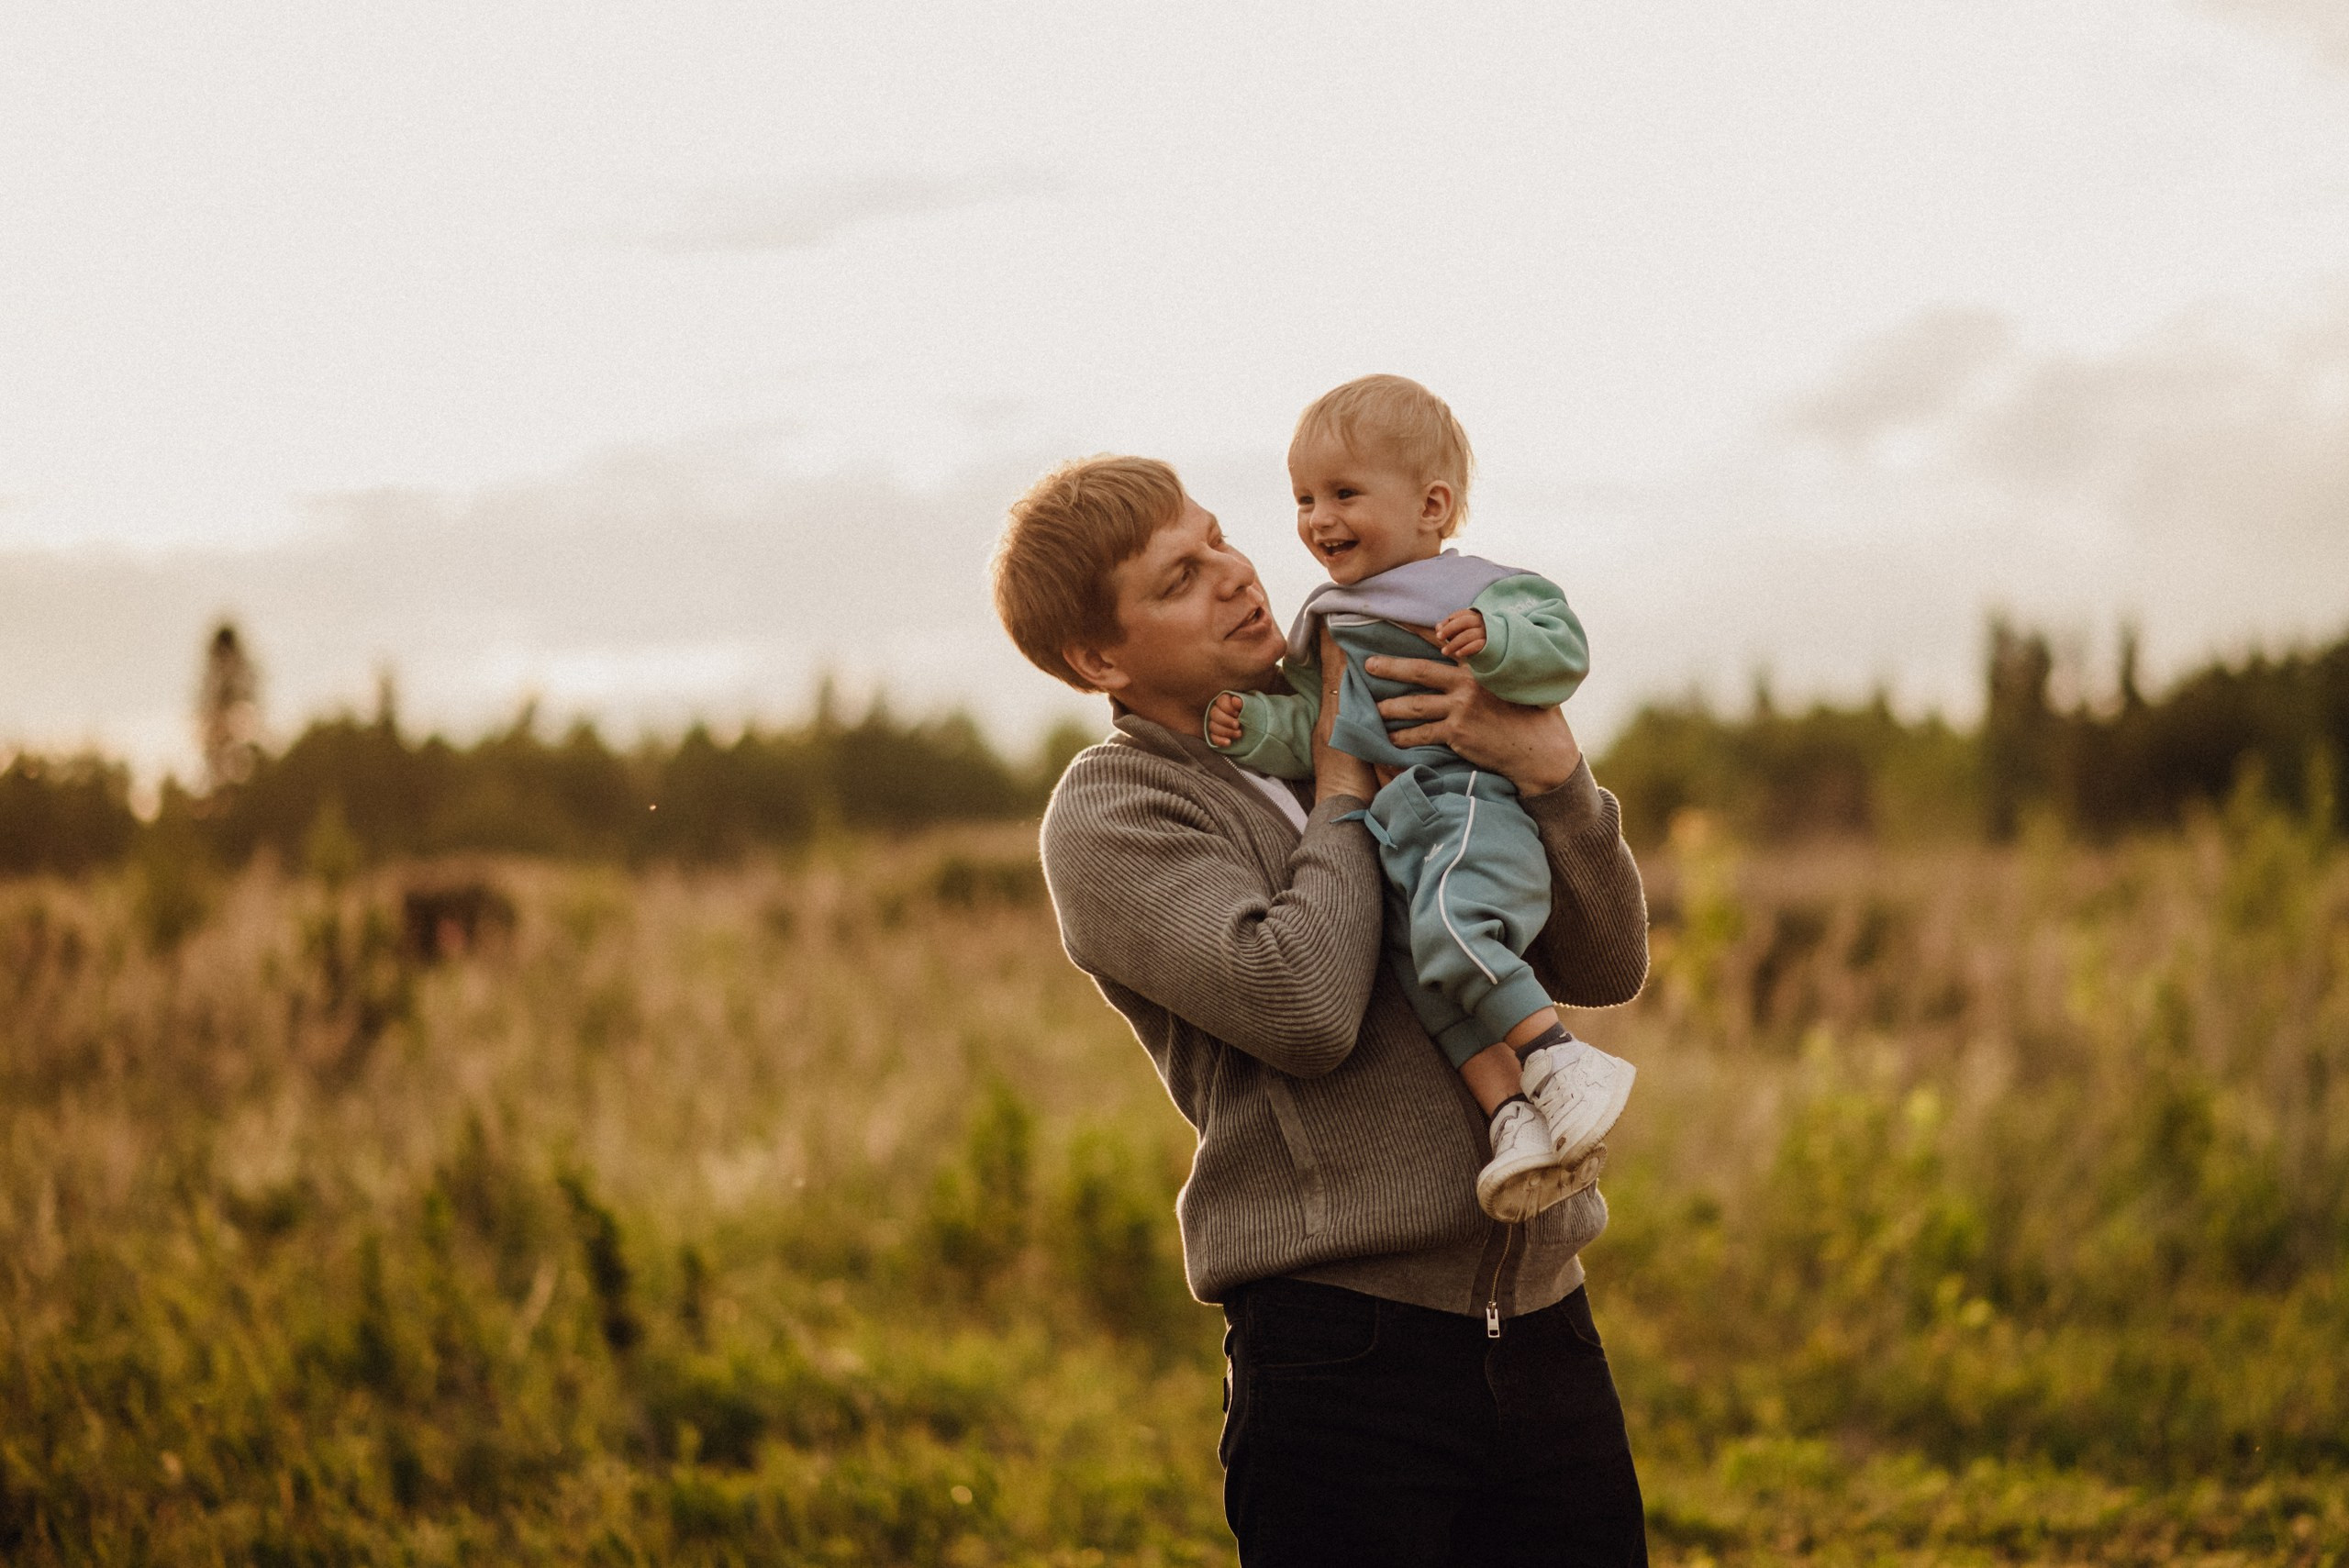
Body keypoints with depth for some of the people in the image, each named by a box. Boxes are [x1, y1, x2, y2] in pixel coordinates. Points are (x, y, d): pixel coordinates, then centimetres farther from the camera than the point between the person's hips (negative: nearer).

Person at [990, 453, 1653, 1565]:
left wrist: (1550, 767, -6)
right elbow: (1303, 1009, -17)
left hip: (1546, 1337, 5)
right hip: (1346, 1356, -5)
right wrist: (1343, 793, -3)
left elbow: (1606, 967, 10)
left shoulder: (1406, 738, 16)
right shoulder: (1107, 816, 0)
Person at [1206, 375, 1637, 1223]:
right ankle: (1513, 1114, -23)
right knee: (1426, 973, -15)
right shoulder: (1325, 624, 26)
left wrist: (1494, 642, -27)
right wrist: (1256, 725, 0)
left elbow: (1564, 649, -9)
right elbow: (1311, 729, 20)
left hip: (1471, 803, -7)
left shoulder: (1477, 590, 5)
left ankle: (1561, 1060, -27)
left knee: (1450, 929, -32)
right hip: (1391, 838, 7)